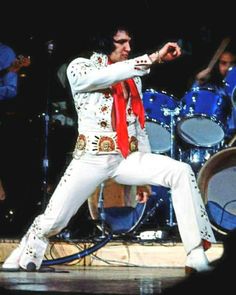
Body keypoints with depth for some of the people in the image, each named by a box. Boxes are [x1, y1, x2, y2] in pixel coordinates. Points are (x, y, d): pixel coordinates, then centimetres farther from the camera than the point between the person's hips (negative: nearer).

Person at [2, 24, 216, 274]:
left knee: (181, 172, -20)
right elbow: (106, 76, -22)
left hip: (128, 158, 4)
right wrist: (154, 58, -29)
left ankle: (197, 258, -23)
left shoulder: (133, 78, 16)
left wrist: (144, 176, 17)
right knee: (52, 221, -13)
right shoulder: (79, 68, 1)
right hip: (91, 158, -4)